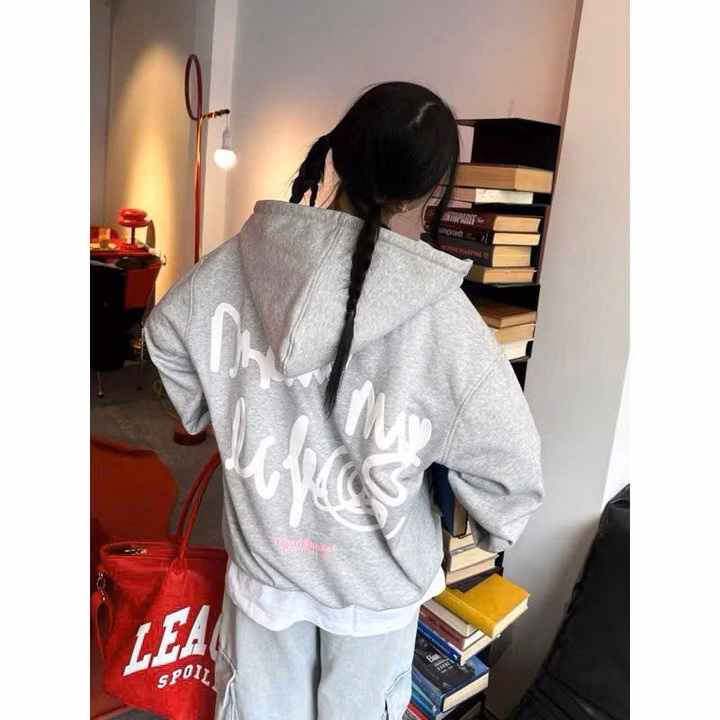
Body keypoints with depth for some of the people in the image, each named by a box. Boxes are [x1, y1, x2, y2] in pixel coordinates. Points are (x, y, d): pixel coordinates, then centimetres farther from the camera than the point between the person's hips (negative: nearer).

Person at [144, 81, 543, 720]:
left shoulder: (246, 256, -15)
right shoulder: (439, 313, -27)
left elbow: (165, 332, 2)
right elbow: (508, 462, -22)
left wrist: (212, 412, 17)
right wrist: (497, 527, 0)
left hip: (263, 554, 3)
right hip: (374, 581, -2)